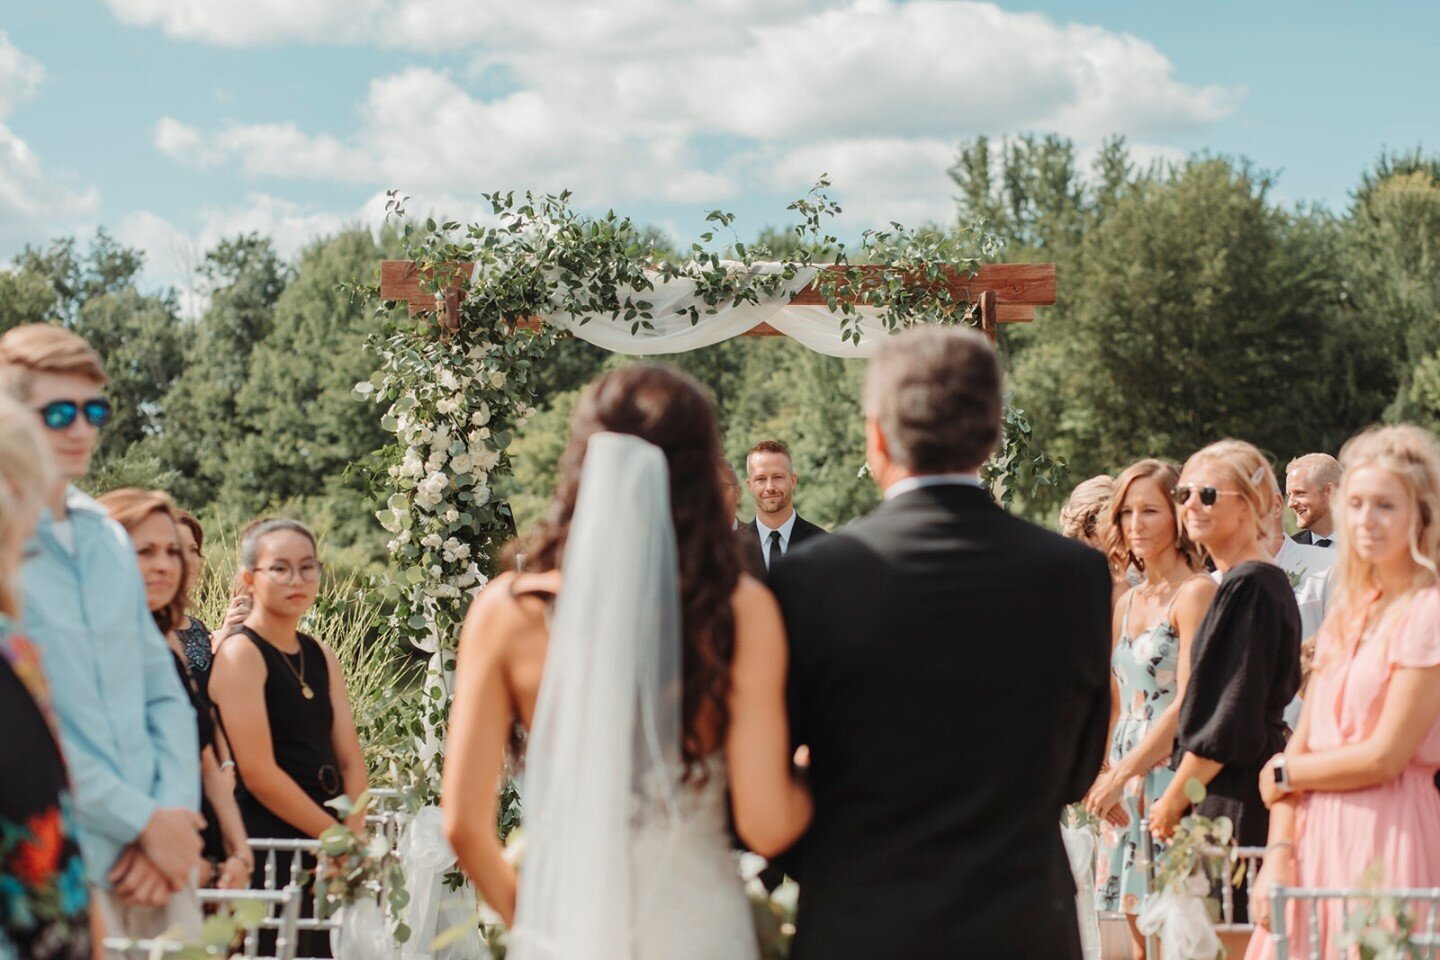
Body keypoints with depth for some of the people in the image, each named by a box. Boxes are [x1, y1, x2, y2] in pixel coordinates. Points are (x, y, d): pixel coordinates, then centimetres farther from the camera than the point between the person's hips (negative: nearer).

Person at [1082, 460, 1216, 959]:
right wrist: (1100, 776, 3)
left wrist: (1121, 774, -16)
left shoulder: (1196, 592, -7)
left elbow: (1188, 703, -15)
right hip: (1125, 788, 8)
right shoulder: (1128, 603, 17)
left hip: (1170, 776, -8)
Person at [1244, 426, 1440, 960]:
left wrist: (1285, 774, 1)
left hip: (1386, 836, -6)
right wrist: (1279, 851, -3)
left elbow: (1385, 756, -13)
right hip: (1317, 835, 6)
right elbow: (1302, 740, 8)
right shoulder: (1346, 616, 14)